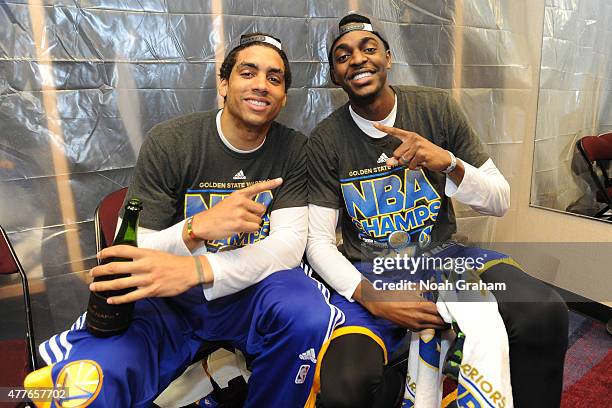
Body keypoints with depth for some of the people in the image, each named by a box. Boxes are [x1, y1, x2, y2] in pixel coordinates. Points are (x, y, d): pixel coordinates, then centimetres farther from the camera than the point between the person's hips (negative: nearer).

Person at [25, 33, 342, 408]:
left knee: (308, 317, -30)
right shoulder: (169, 142, -8)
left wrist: (196, 270, -29)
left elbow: (289, 243, -13)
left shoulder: (294, 149, -2)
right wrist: (198, 227, -32)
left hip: (252, 288, 3)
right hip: (167, 298, -2)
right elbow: (131, 256, -10)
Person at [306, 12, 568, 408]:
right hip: (369, 271, -1)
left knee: (544, 312, -27)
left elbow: (501, 202, 0)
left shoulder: (437, 107, -1)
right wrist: (371, 298, -22)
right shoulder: (326, 139, -5)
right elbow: (319, 242, -6)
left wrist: (449, 163, -21)